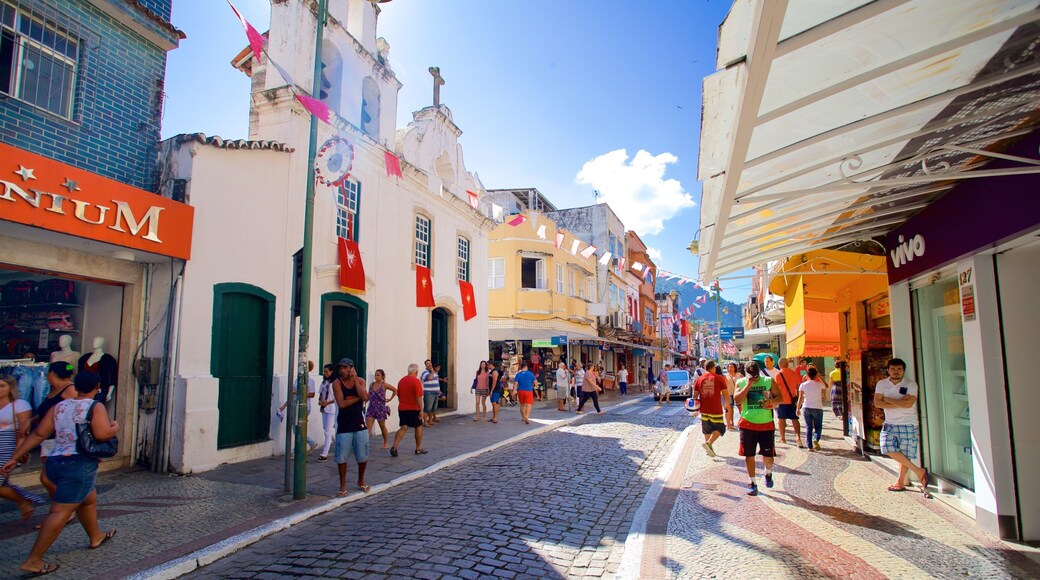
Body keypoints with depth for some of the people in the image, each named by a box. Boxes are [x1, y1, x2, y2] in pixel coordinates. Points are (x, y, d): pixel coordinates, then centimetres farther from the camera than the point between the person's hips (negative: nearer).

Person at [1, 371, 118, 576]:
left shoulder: (58, 406, 11)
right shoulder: (95, 407, -8)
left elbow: (38, 434, 5)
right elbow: (102, 434, -20)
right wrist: (115, 427, 0)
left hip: (54, 462, 8)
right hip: (80, 463, -8)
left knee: (89, 498, 25)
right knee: (61, 512, -5)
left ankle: (96, 537, 41)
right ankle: (33, 561, -7)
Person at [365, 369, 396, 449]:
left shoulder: (384, 385, -7)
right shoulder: (371, 384, 5)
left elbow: (395, 390, 1)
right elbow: (368, 395, 12)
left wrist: (390, 398, 0)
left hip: (380, 408, -3)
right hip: (371, 407, 3)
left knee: (382, 426, 11)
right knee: (368, 426, -8)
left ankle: (386, 443, 26)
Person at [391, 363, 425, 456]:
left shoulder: (401, 380, 7)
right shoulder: (416, 381, -14)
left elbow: (398, 395, 14)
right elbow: (418, 397, -18)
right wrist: (421, 410, -15)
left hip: (402, 408, 5)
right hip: (414, 409, -5)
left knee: (403, 428, 5)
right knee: (418, 427, 11)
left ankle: (394, 447, -12)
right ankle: (418, 449, 18)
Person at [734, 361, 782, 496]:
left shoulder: (769, 381, 1)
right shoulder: (741, 382, -1)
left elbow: (780, 397, 5)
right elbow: (738, 400, -14)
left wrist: (771, 401, -16)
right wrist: (748, 385, -19)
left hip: (766, 424, 0)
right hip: (748, 424, 0)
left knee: (768, 455, 4)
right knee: (749, 455, 3)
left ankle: (768, 473, 37)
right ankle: (753, 483, 17)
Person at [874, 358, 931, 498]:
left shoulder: (911, 385, -5)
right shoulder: (882, 384, 4)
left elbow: (908, 403, -19)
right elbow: (877, 403, -6)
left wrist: (888, 399, -10)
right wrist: (899, 404, -14)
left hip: (908, 425, -3)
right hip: (890, 424, 3)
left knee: (905, 454, 0)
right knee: (887, 448, -9)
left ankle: (900, 481, 17)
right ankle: (918, 471, 8)